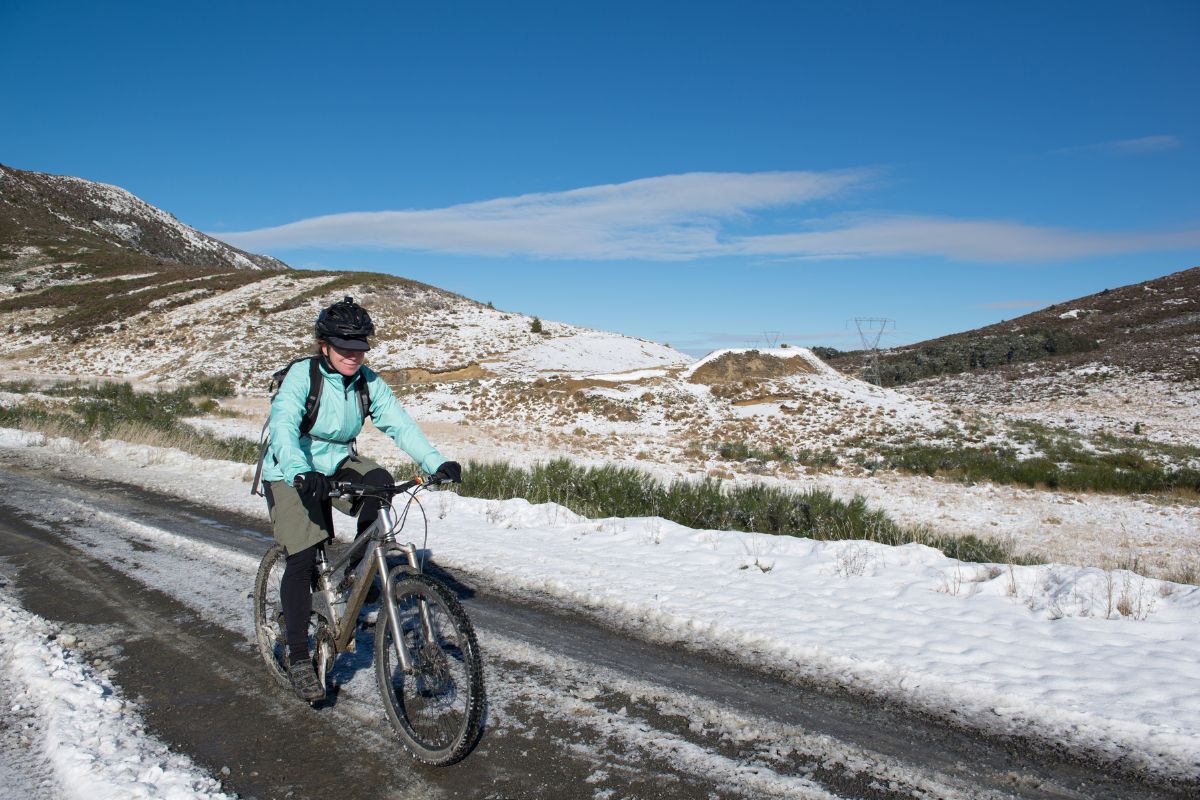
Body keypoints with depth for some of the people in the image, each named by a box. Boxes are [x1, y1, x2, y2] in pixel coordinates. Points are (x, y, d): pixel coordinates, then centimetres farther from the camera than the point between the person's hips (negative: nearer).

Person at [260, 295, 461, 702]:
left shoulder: (369, 382, -8)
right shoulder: (302, 375, -21)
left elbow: (400, 423, -16)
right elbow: (283, 425, -35)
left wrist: (436, 462, -31)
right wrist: (301, 473, -53)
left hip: (337, 465, 4)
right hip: (292, 475, -4)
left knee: (380, 481, -26)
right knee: (303, 559, -12)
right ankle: (298, 657, 2)